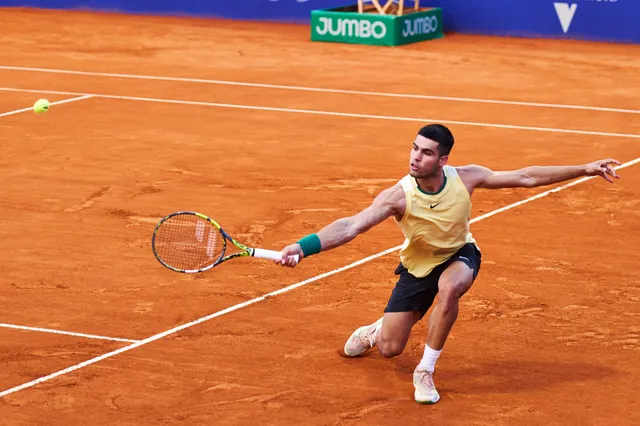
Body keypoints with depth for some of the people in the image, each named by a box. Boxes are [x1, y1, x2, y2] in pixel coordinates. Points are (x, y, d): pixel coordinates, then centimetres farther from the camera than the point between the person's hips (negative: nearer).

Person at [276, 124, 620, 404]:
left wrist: (585, 170, -16)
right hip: (417, 267, 0)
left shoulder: (464, 178, -24)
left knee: (449, 287, -38)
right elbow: (350, 227, -39)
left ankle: (425, 372, -19)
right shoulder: (398, 196, -31)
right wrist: (303, 247, -54)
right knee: (389, 349, 2)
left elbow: (526, 177, -15)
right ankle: (373, 331, 45)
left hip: (459, 256, 0)